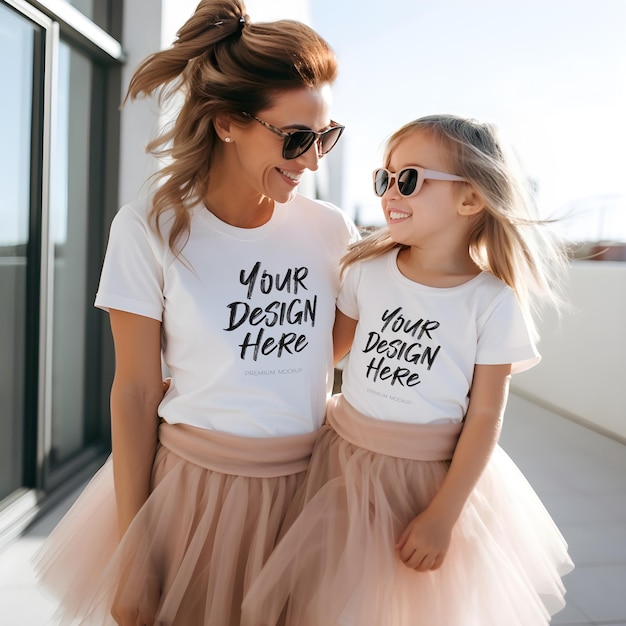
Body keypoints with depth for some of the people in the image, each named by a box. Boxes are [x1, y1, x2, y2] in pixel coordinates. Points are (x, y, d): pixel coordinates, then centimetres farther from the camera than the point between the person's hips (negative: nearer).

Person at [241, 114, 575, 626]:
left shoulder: (493, 302, -13)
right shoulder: (367, 270, -4)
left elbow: (485, 415, -11)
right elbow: (329, 346, 8)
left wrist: (443, 515, -13)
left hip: (434, 475, -2)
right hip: (344, 462, 3)